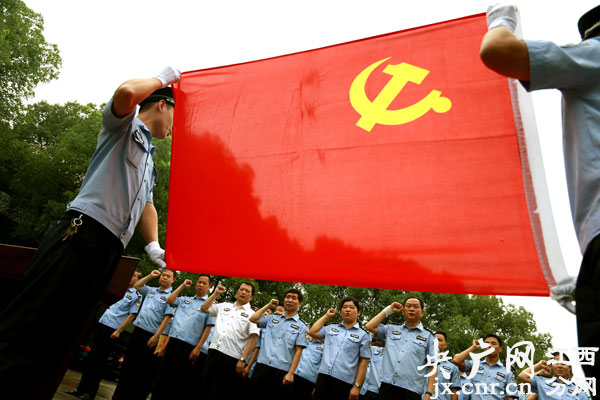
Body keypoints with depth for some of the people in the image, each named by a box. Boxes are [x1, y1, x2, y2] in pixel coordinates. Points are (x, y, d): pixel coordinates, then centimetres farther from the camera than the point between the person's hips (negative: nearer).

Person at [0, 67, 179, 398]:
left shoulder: (149, 159, 28)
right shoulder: (125, 126, 6)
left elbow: (146, 205, 28)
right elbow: (127, 92, -18)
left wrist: (153, 245, 11)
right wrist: (162, 79, 1)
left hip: (109, 250, 9)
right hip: (82, 232, -8)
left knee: (60, 336, 7)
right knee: (31, 318, -13)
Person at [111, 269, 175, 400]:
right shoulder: (151, 290, 13)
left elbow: (168, 317, -13)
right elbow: (137, 285, 24)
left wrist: (156, 336, -18)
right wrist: (150, 276, 12)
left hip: (150, 335, -6)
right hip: (138, 330, 6)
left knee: (142, 370, 0)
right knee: (128, 364, 13)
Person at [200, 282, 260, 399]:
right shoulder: (225, 306, 16)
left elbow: (254, 338, -7)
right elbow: (204, 308, 20)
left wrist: (243, 360, -15)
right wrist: (216, 293, 12)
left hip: (232, 357, -4)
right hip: (213, 352, 4)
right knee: (207, 387, 9)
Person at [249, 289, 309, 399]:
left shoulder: (301, 326, 4)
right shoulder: (272, 318, 14)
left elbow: (298, 351, -2)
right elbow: (253, 319, 7)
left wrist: (291, 373, -10)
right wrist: (269, 305, 12)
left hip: (281, 370, -2)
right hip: (262, 365, 2)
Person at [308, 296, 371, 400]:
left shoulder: (363, 334, 2)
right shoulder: (331, 328, 13)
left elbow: (364, 362, -1)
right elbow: (312, 332, 14)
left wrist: (357, 386, -7)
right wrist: (327, 316, 15)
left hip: (343, 382, -3)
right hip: (323, 376, 3)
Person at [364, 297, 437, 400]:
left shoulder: (429, 335, 7)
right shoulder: (391, 329, 15)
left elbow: (433, 367, 3)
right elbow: (369, 327, 8)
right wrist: (389, 310, 11)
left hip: (411, 391, -2)